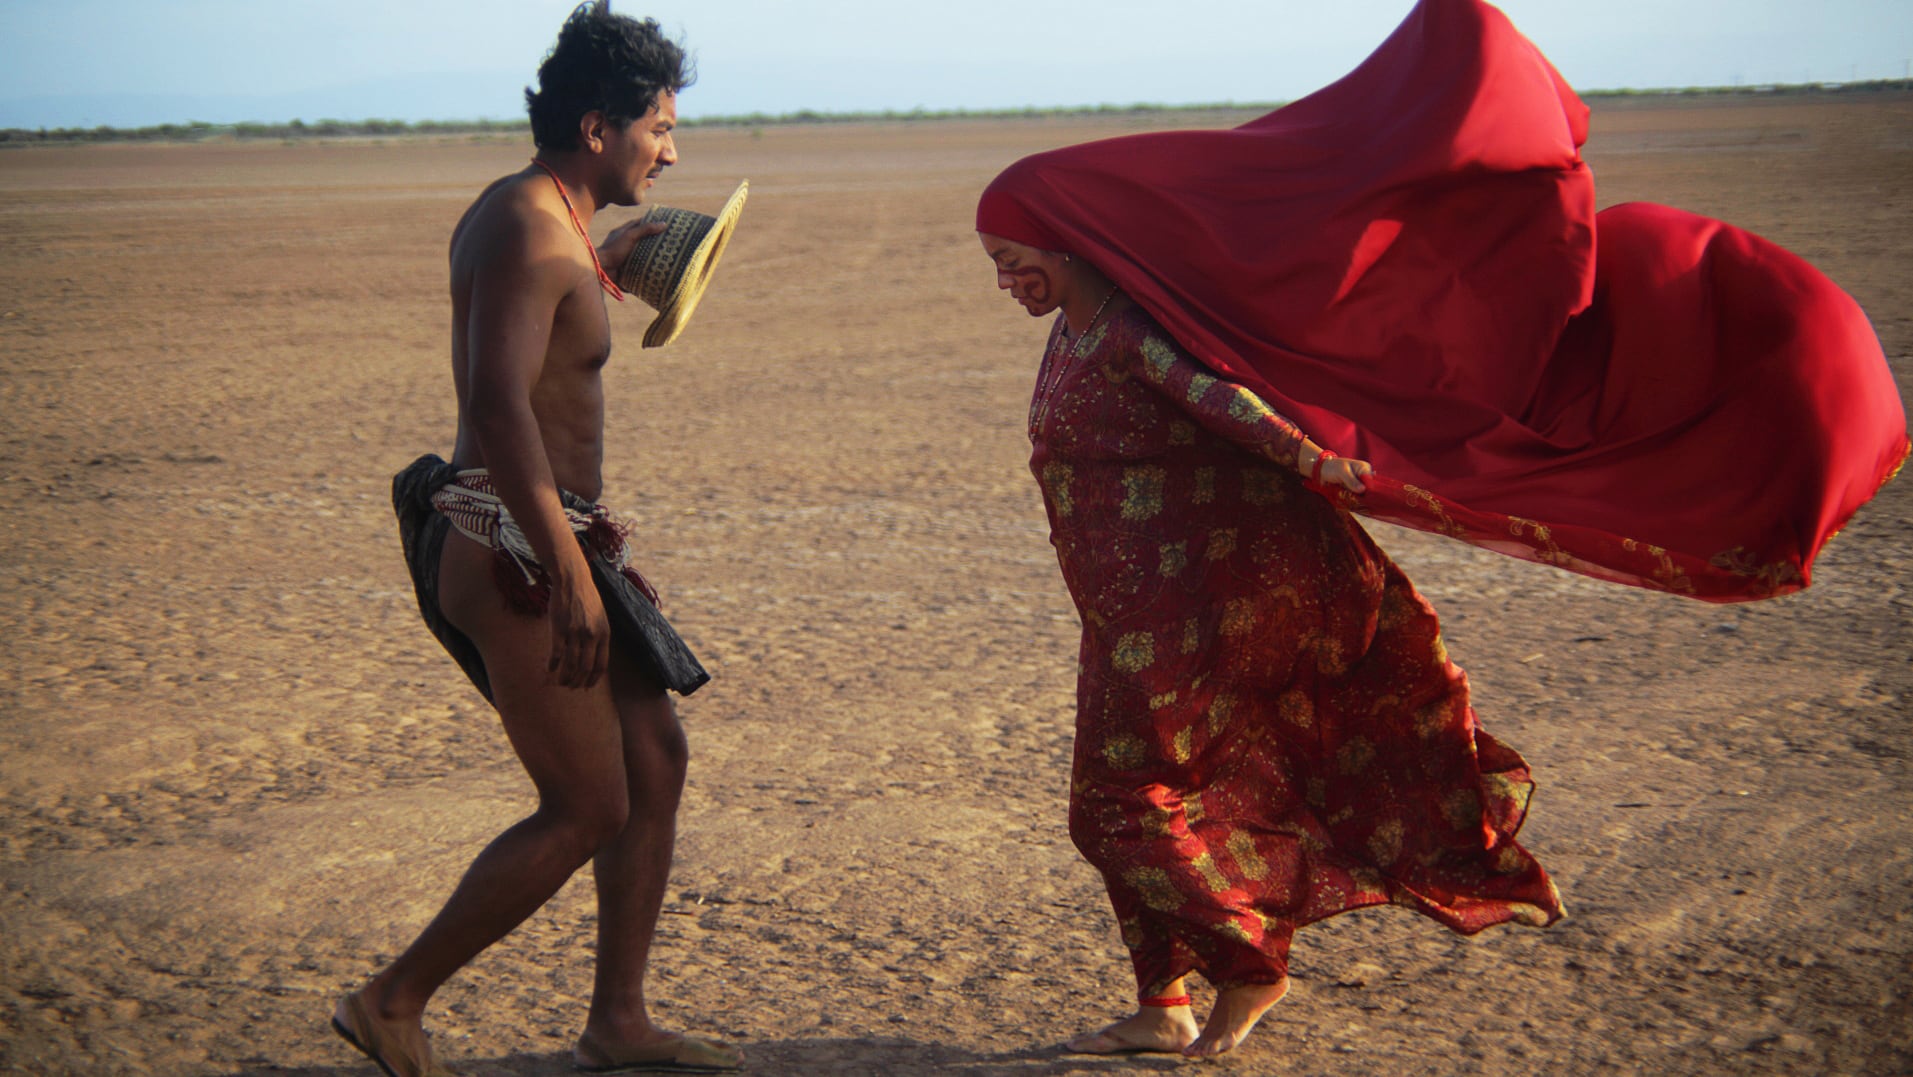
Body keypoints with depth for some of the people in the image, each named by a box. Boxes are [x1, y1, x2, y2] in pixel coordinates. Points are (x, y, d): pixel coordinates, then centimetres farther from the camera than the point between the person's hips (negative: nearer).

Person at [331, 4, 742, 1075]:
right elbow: (501, 403, -30)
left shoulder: (528, 216, 15)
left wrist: (602, 266, 33)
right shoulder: (530, 229, -17)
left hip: (538, 541, 10)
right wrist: (570, 570, -32)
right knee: (589, 809, -4)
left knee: (657, 762, 12)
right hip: (511, 551, -10)